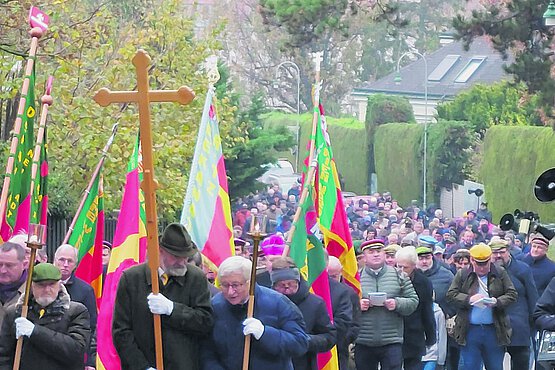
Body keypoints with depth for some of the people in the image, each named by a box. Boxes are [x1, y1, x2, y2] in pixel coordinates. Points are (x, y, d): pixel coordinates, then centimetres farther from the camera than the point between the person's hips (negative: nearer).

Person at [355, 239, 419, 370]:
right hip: (363, 343, 1)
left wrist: (397, 304, -13)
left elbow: (413, 301, 6)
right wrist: (357, 305, -14)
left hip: (392, 343, -1)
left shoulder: (399, 276, 6)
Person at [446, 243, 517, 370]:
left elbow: (512, 294, 2)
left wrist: (497, 302, -17)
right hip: (470, 330, 0)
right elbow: (451, 295, 0)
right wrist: (469, 299, -16)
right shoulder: (462, 274, 5)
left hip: (494, 331, 0)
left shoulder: (500, 273, 5)